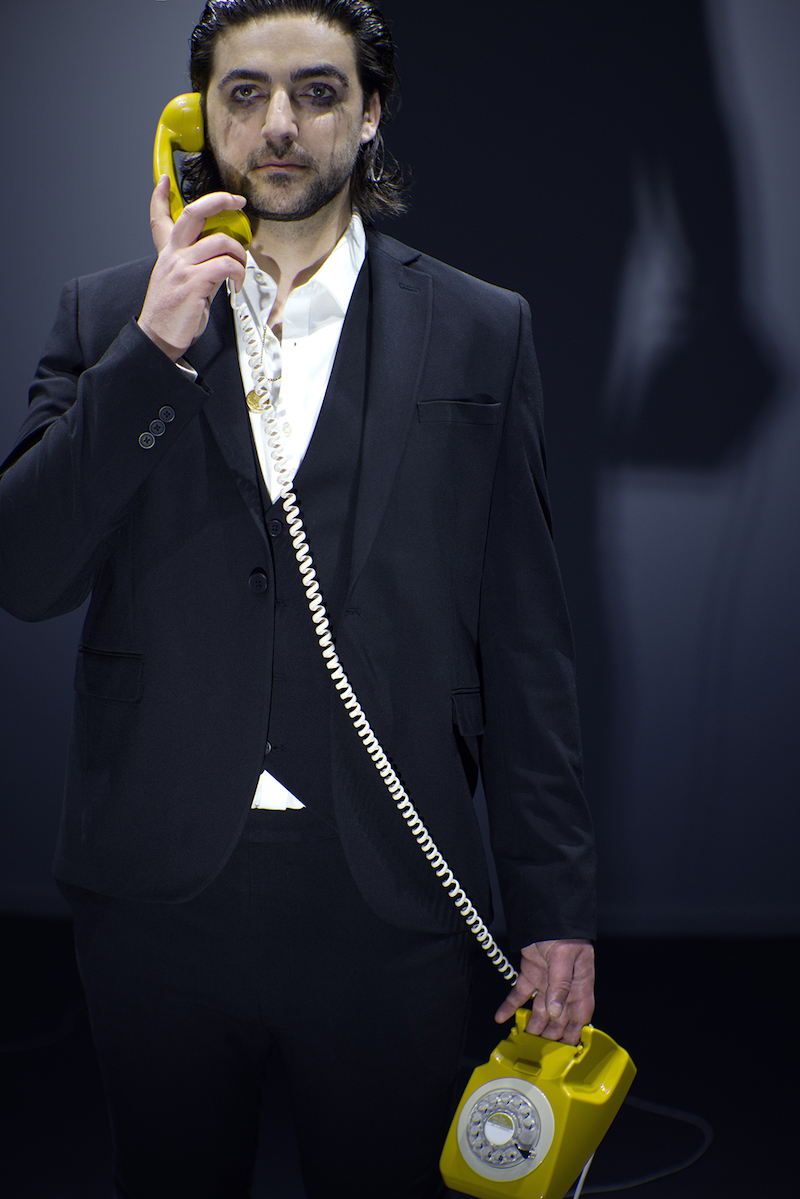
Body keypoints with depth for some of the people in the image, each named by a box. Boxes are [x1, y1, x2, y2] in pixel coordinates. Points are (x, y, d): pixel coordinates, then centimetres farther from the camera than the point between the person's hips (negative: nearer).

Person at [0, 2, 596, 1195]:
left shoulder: (479, 333, 3)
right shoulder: (109, 317, 5)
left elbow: (525, 640, 2)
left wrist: (556, 905, 1)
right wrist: (154, 349, -13)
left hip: (389, 901, -1)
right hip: (158, 889, 1)